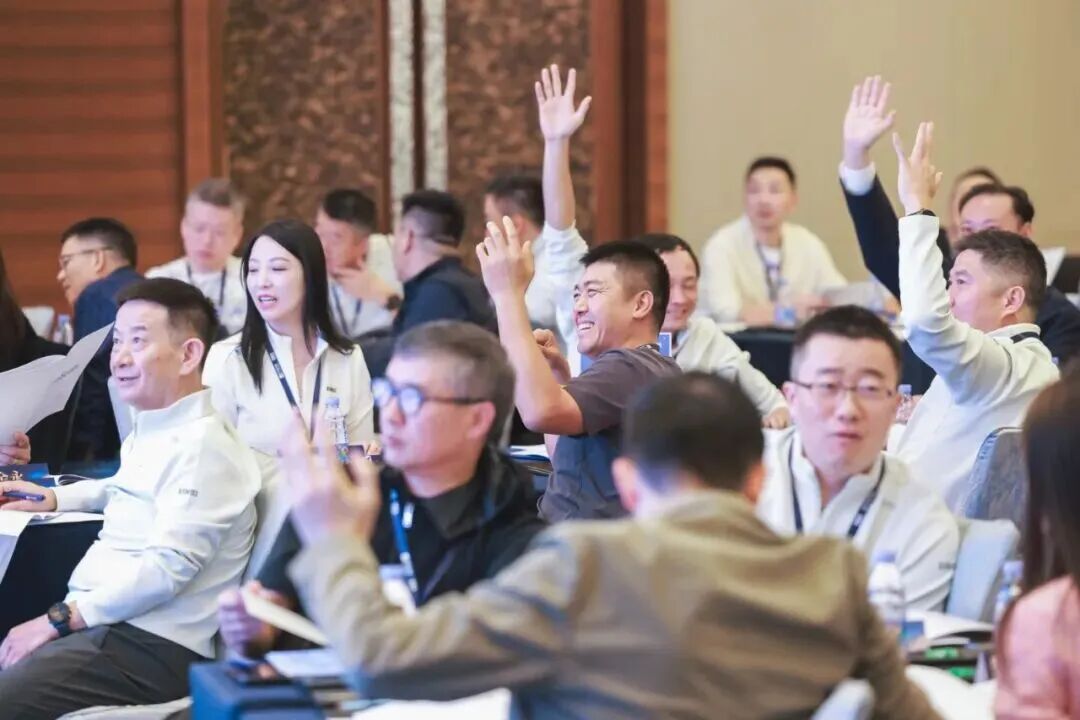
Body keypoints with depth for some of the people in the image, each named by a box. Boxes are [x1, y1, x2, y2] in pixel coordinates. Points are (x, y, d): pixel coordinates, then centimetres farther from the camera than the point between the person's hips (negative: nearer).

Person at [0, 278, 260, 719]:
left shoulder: (202, 446, -12)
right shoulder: (151, 431, 18)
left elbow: (167, 569, -21)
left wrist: (60, 619, -21)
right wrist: (54, 498, 28)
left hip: (153, 647, -10)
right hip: (99, 625, 10)